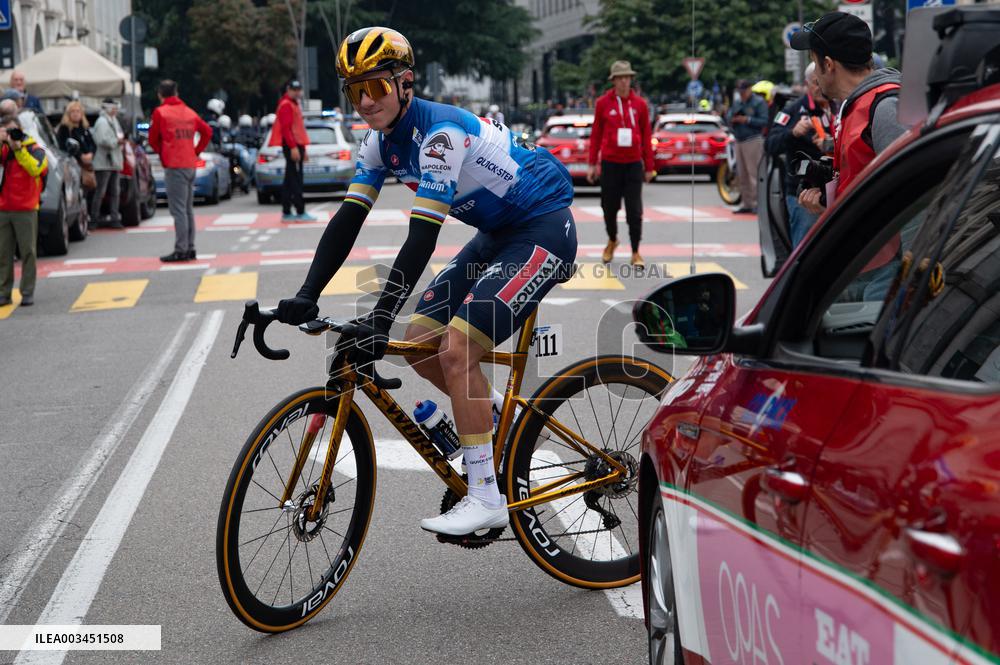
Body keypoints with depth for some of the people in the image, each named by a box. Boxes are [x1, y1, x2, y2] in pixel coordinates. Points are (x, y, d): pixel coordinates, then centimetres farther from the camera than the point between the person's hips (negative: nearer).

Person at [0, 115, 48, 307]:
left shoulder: (35, 150, -1)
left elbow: (35, 168, -21)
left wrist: (17, 148, -21)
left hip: (26, 210, -4)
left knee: (28, 253, -1)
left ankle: (28, 293, 4)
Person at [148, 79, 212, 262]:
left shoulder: (160, 112, -5)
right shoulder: (189, 112, 10)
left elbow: (153, 139, 2)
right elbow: (207, 131, 14)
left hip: (174, 166, -6)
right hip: (190, 165, 6)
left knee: (178, 210, -8)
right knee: (188, 209, 12)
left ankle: (181, 250, -10)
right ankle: (190, 249, 15)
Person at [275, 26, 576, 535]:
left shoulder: (440, 133, -27)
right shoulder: (382, 139, 0)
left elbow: (422, 238, -32)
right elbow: (347, 220, -3)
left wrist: (379, 320, -36)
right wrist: (307, 296, -14)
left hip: (544, 230, -9)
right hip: (497, 234, 9)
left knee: (456, 350, -19)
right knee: (419, 341, 2)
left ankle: (487, 498, -12)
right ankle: (493, 417, 24)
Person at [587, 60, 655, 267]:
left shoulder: (639, 104, 3)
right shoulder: (603, 103, 1)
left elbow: (646, 136, 6)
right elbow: (596, 134, 5)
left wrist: (649, 166, 5)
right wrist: (593, 164, 3)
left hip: (633, 164, 0)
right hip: (610, 163, 0)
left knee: (634, 211, -3)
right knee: (609, 207, 10)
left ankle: (635, 253, 3)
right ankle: (612, 241, 36)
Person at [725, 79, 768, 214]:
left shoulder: (759, 102, -4)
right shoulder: (737, 102, 18)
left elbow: (764, 121, -13)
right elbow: (728, 115, 17)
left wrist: (747, 120, -18)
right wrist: (731, 118, -6)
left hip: (753, 141, -8)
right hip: (739, 141, 8)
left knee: (754, 174, -12)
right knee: (743, 175, 9)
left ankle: (756, 203, -13)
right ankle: (747, 204, 13)